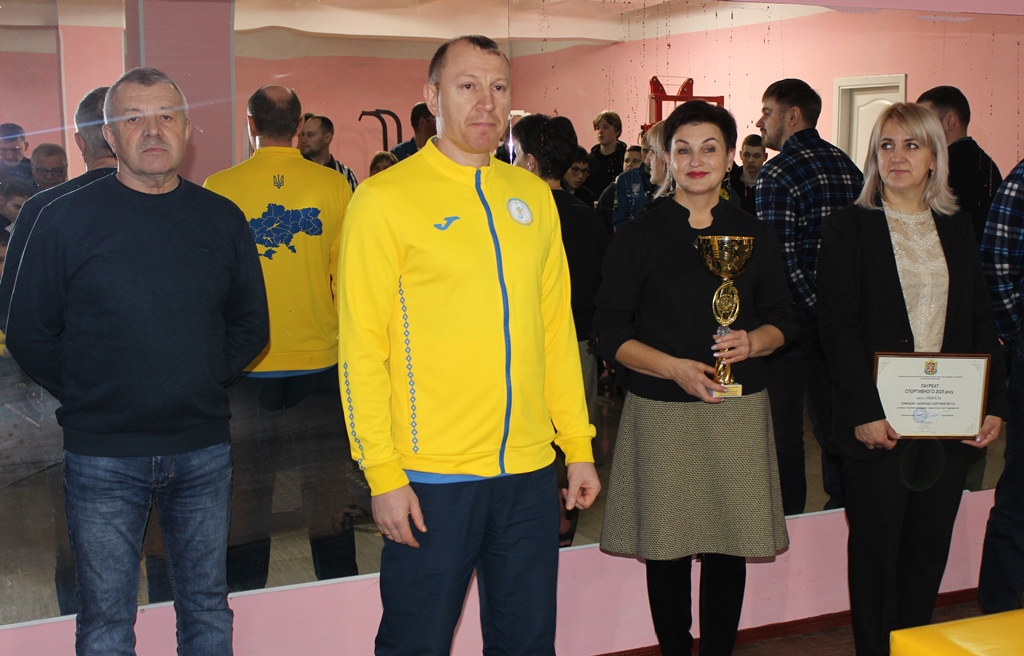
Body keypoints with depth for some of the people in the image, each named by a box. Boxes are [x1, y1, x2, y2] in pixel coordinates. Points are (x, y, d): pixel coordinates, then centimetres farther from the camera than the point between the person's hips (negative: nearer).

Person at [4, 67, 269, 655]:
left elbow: (251, 324, 13)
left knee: (207, 608, 14)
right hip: (103, 455, -2)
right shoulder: (68, 219, -4)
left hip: (203, 450, 3)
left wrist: (206, 380, 4)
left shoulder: (222, 219, 4)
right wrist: (85, 394, -3)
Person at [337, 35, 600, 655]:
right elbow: (361, 347, -9)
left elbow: (557, 326, 12)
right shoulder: (386, 198, -7)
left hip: (530, 470, 5)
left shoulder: (533, 196, 8)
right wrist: (382, 473, -12)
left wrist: (579, 445, 9)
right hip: (431, 476, -4)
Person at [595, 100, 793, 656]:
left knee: (728, 547, 5)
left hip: (738, 409, 2)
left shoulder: (754, 235, 8)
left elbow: (781, 322, 13)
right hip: (660, 412, -2)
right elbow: (610, 333, -2)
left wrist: (751, 341, -9)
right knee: (667, 548, 4)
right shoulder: (638, 236, 0)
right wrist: (674, 367, -16)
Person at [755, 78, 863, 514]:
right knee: (830, 412, 17)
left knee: (783, 421, 3)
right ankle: (843, 505, 25)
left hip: (795, 313, -7)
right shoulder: (846, 165, 9)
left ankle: (787, 515, 10)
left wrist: (812, 305, -11)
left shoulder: (777, 174, -14)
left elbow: (780, 256, -20)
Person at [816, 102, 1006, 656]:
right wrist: (865, 412, -15)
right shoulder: (848, 227, 0)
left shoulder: (956, 229, 12)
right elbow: (837, 325, -7)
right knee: (876, 546, 3)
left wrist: (993, 404, 0)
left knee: (930, 546, 10)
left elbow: (981, 323, 12)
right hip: (879, 421, -4)